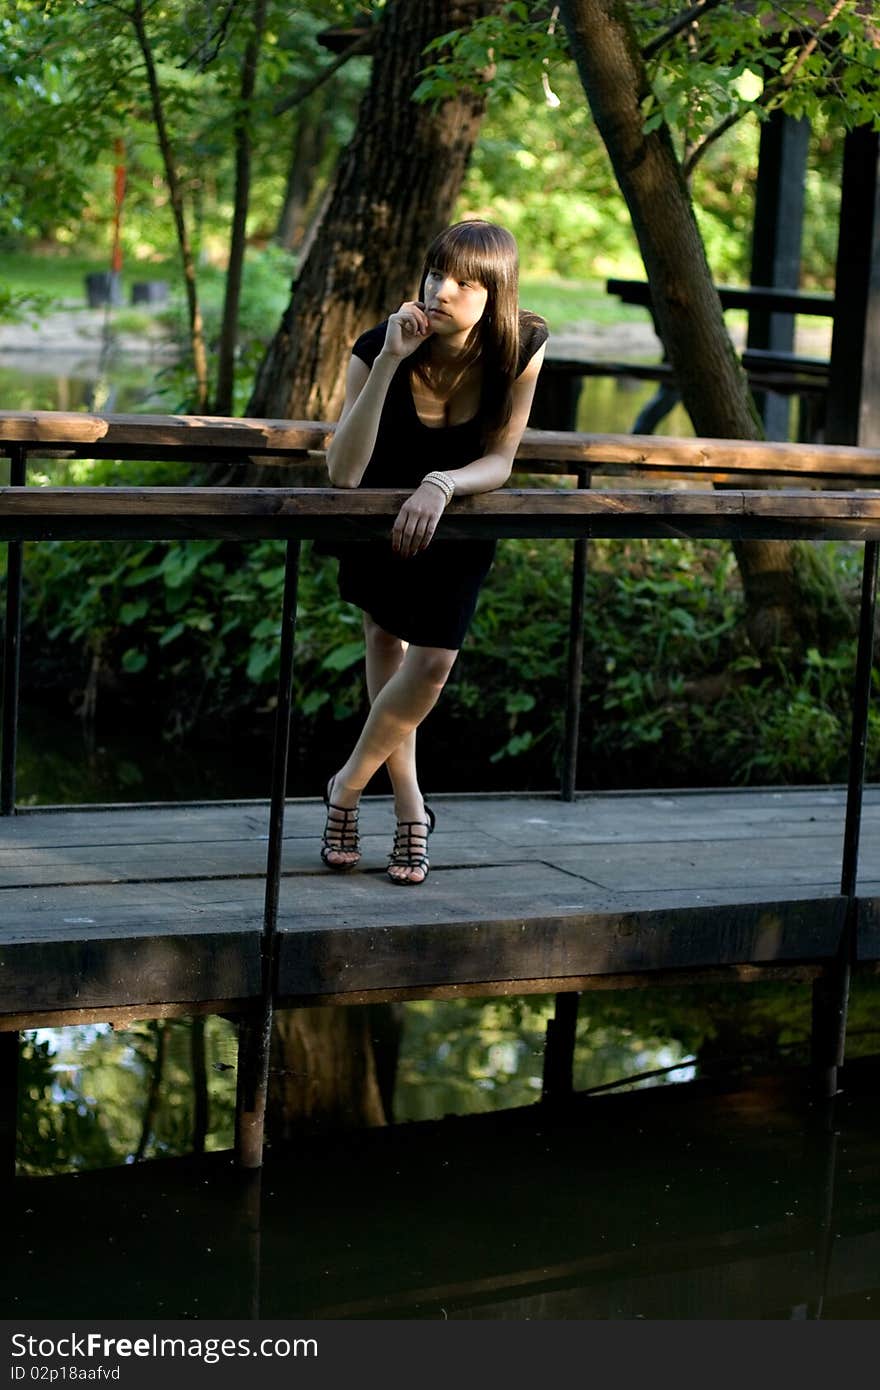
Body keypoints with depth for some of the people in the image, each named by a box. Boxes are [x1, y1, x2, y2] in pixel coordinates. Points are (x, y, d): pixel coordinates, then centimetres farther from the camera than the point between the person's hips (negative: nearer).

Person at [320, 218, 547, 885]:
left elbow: (498, 462, -22)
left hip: (458, 511, 0)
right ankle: (410, 806, 20)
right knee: (385, 637, 7)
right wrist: (389, 360, -47)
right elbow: (344, 473, -41)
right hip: (377, 507, 0)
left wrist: (440, 486, -43)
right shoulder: (379, 346, -32)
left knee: (432, 661, -10)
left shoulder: (523, 348, -27)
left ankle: (349, 786, 11)